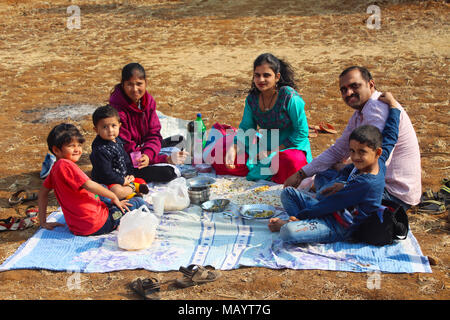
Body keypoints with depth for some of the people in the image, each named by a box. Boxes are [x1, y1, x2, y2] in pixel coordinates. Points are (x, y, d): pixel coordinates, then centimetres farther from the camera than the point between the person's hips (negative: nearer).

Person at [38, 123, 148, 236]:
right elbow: (89, 185, -24)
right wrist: (114, 197, -10)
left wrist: (43, 222, 20)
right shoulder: (65, 164, -20)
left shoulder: (56, 168, 9)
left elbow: (43, 192, 17)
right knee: (138, 203, -2)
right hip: (96, 225, -11)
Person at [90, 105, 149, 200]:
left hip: (124, 178, 9)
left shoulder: (118, 141, 6)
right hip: (107, 183, -9)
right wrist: (122, 181, -16)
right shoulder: (100, 150, -24)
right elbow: (105, 173, -24)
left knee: (142, 182, 13)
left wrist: (130, 174, 6)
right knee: (117, 192, -38)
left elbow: (126, 159, 18)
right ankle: (132, 188, -11)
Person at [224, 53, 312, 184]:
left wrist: (273, 152, -16)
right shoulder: (252, 99, -2)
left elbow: (302, 132, -15)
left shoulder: (289, 97, -19)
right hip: (265, 146, 5)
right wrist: (233, 149, -20)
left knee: (292, 163, -40)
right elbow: (245, 129, 2)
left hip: (291, 147, -5)